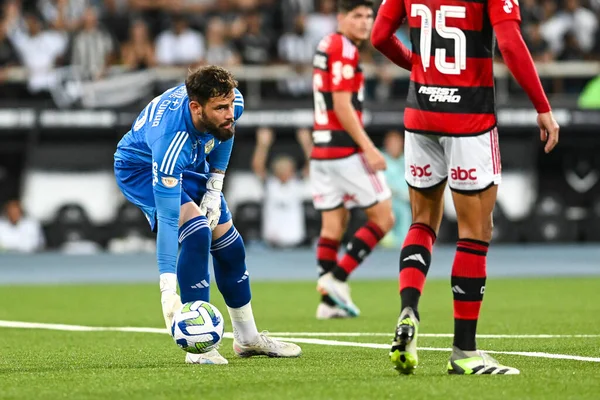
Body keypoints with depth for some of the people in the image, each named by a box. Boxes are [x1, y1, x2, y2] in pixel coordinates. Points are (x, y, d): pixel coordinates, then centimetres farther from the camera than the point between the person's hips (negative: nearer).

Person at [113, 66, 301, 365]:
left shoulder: (232, 103, -28)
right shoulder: (171, 140, -45)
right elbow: (167, 219, -45)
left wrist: (214, 188, -4)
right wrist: (167, 290, -48)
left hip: (189, 165, 7)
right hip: (140, 168, -7)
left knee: (229, 244, 8)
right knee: (197, 232, -27)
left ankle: (247, 338, 26)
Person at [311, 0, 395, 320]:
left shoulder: (326, 46, 15)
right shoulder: (344, 50, -12)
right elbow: (342, 105, -18)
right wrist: (368, 147, -18)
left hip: (321, 149, 9)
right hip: (346, 149, -9)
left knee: (333, 225, 9)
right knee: (382, 218, 0)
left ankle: (329, 300, 6)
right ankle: (337, 278, -6)